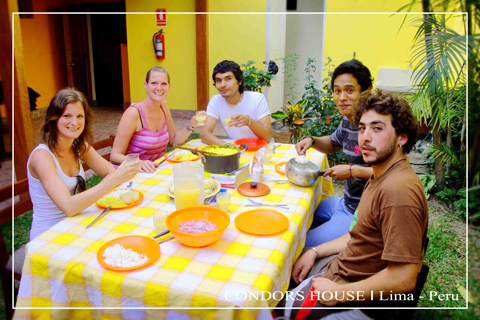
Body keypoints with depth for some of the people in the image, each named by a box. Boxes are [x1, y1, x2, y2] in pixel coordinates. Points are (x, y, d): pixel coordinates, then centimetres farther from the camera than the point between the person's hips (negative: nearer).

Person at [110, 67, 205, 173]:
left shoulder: (163, 106, 5)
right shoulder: (133, 113, -15)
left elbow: (173, 140, 14)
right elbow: (115, 156, -16)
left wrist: (191, 125, -1)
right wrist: (138, 163, -35)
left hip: (156, 171, 7)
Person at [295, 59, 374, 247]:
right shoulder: (347, 121, 4)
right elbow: (333, 144, 25)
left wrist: (353, 171, -28)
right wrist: (311, 140, 4)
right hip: (345, 203, 9)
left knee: (304, 245, -10)